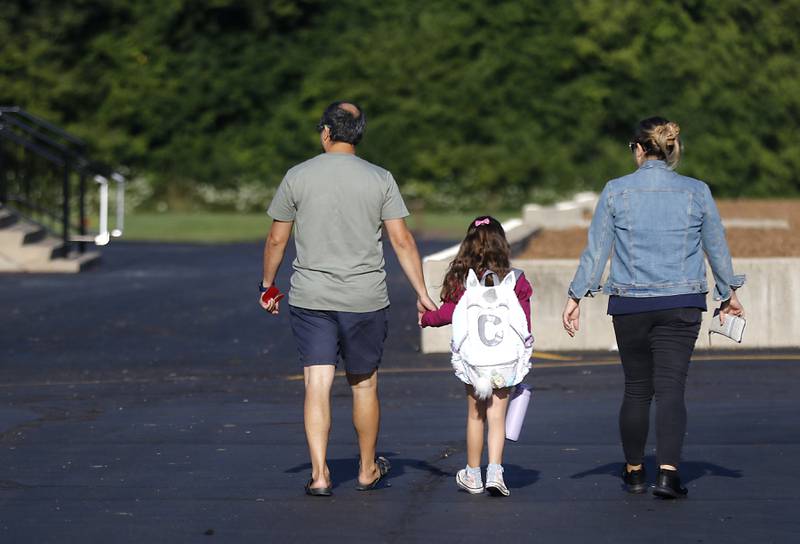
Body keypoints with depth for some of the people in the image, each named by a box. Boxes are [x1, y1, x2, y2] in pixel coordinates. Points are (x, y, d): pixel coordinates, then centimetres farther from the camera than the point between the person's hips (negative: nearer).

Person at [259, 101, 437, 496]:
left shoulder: (298, 177, 0)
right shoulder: (380, 179, 0)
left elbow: (276, 240, 3)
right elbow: (402, 241, -2)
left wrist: (267, 286, 17)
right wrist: (421, 293, 2)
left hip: (310, 299, -1)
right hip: (366, 300, 1)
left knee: (317, 385, -2)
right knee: (364, 385, 14)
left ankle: (319, 474, -11)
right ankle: (367, 471, 26)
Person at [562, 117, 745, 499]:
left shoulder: (616, 191, -3)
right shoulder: (696, 192, 0)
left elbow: (595, 249, -2)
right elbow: (717, 247, 9)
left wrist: (576, 297, 6)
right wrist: (729, 293, 23)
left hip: (630, 305, 0)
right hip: (681, 304, 0)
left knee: (636, 389, 13)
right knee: (671, 388, -4)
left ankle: (634, 472, 23)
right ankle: (668, 471, -20)